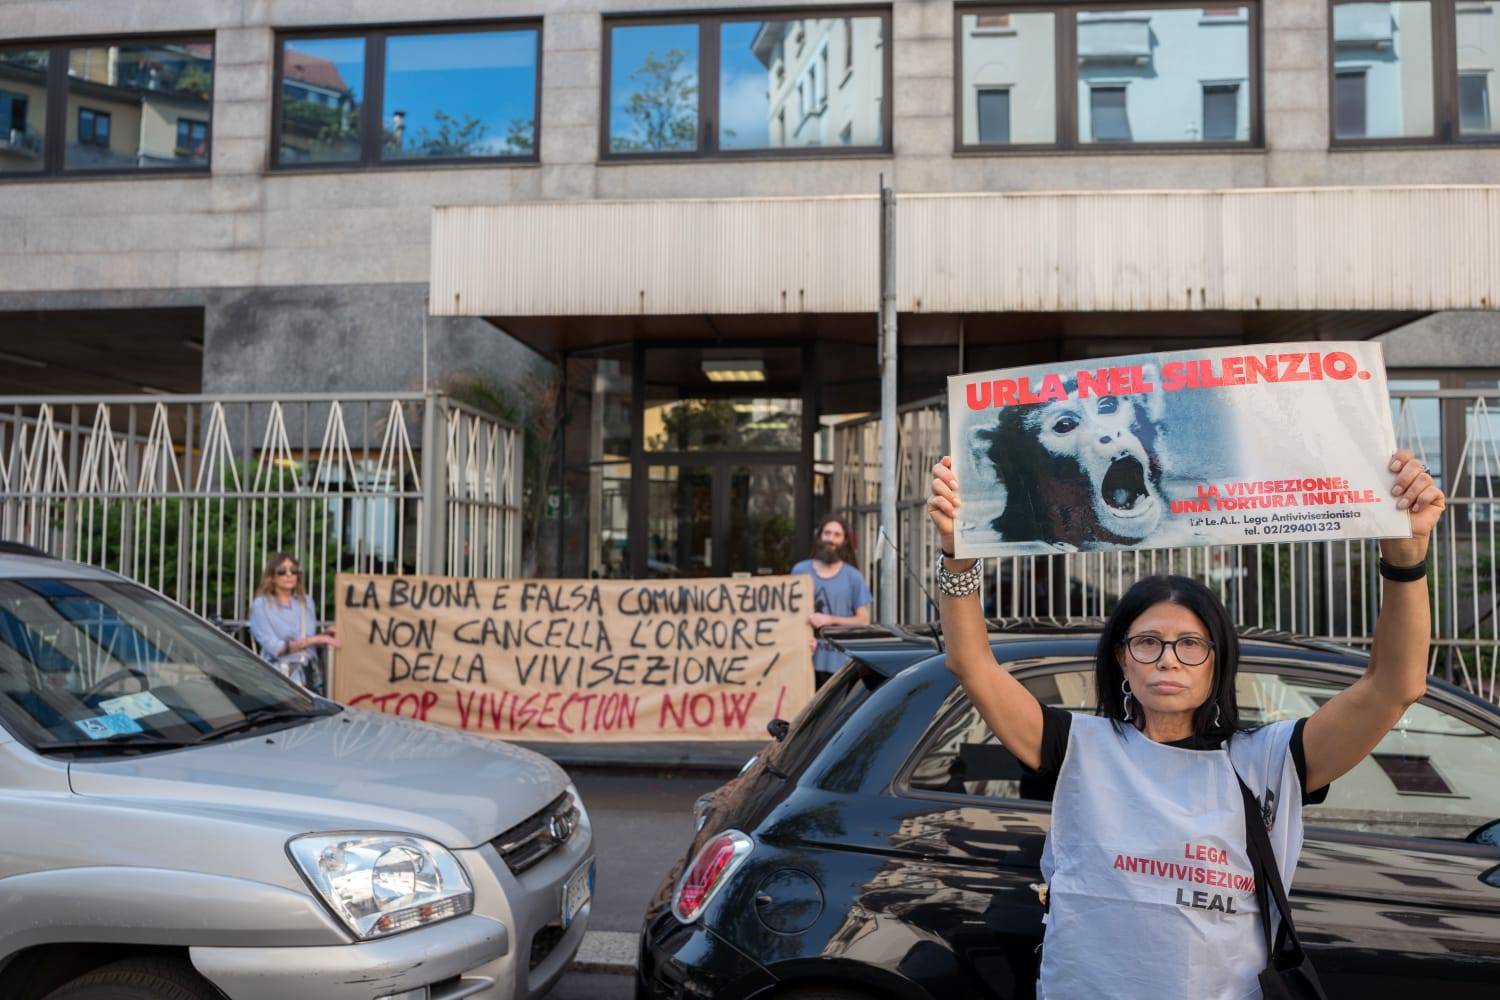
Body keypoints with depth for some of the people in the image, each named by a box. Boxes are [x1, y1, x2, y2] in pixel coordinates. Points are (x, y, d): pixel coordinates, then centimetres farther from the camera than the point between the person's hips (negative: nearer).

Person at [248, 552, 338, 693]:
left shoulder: (306, 602, 13)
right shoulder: (261, 605, -2)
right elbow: (275, 648, -10)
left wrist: (324, 635, -3)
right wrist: (312, 640, -15)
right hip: (279, 678, -4)